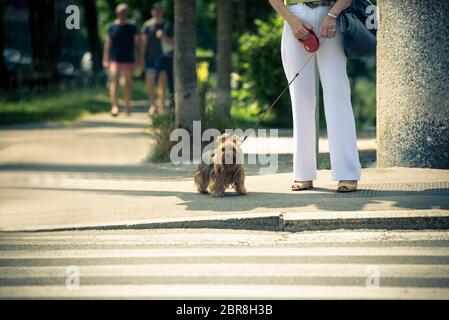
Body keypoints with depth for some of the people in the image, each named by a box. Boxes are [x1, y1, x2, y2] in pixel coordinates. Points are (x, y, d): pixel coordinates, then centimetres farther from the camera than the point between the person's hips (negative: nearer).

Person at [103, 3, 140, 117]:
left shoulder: (132, 27, 4)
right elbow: (108, 44, 4)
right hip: (115, 59, -1)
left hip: (129, 60, 1)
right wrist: (106, 60, -1)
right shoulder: (112, 27, 4)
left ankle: (127, 108, 15)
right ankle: (115, 106, -26)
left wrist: (139, 59, 1)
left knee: (128, 84, 6)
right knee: (114, 81, -16)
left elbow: (137, 43, 6)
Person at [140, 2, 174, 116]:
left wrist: (164, 37, -14)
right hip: (150, 57, 0)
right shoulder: (147, 25, 5)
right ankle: (152, 104, 7)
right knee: (150, 81, -8)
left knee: (163, 81, -4)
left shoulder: (167, 25, 7)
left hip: (164, 56, 0)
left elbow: (172, 41, 6)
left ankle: (161, 106, 0)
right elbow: (144, 42, 5)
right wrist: (142, 58, 0)